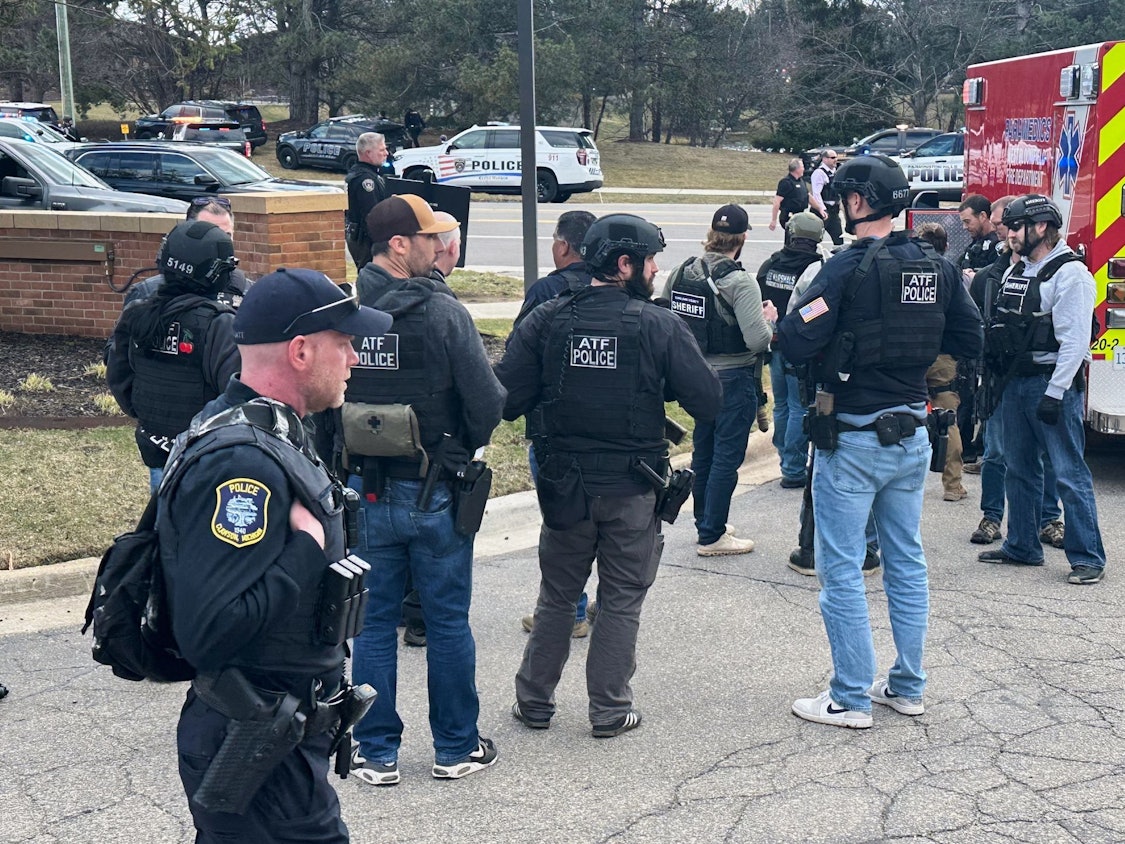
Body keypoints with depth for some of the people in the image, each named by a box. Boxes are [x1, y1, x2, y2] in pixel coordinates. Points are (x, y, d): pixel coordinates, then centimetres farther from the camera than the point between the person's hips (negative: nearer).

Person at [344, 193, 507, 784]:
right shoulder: (444, 314, -15)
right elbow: (487, 402, -15)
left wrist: (347, 458, 13)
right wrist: (465, 447, 5)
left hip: (365, 491, 3)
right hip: (434, 492, -3)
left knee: (373, 623, 12)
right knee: (448, 622, 11)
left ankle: (377, 754, 19)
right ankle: (456, 748, 22)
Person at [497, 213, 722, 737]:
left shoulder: (547, 320, -5)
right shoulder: (659, 326, -11)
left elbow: (507, 399, -9)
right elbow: (709, 403, -12)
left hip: (564, 485, 2)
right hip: (633, 490, -2)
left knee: (557, 596, 17)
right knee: (621, 601, 12)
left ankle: (534, 701, 25)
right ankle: (610, 709, 18)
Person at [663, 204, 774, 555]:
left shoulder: (680, 273, -1)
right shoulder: (740, 282, -20)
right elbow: (757, 341, -24)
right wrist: (769, 319, -4)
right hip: (733, 379, -7)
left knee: (703, 450, 19)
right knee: (727, 456, 2)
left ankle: (705, 522, 32)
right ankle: (711, 536, 7)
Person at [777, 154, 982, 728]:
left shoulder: (850, 267, -17)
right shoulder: (937, 267, 3)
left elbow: (795, 345, -21)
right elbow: (970, 340, 9)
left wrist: (778, 323, 0)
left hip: (853, 439, -7)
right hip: (912, 435, 7)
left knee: (841, 569, 2)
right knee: (907, 562, 16)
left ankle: (851, 699, 6)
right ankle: (908, 687, 24)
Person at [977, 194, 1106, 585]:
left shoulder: (1070, 273, -11)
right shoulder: (1015, 272, 15)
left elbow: (1075, 340, -17)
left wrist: (1055, 393, -21)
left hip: (1054, 383, -8)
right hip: (1016, 381, 8)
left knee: (1069, 473, -6)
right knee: (1019, 470, 14)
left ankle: (1088, 558, -1)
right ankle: (1022, 547, 24)